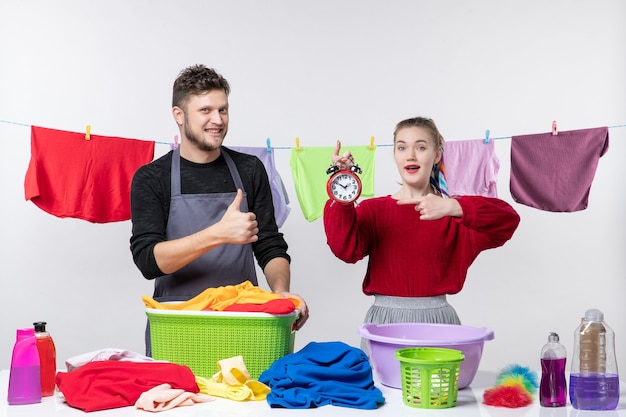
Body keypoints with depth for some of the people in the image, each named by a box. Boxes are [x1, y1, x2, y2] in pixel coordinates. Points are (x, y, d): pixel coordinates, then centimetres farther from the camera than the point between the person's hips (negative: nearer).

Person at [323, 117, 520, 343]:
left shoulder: (454, 211, 4)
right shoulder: (373, 209, 6)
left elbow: (508, 220, -13)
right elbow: (347, 249, -12)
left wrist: (451, 207, -28)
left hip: (436, 319, 0)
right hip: (384, 320, 0)